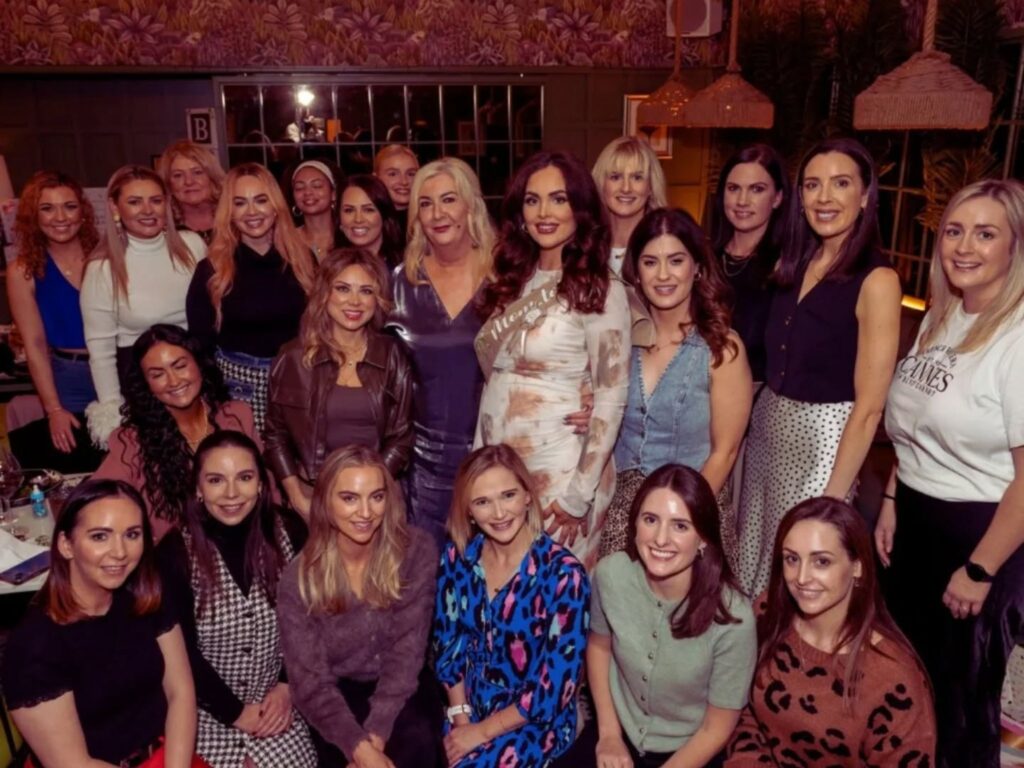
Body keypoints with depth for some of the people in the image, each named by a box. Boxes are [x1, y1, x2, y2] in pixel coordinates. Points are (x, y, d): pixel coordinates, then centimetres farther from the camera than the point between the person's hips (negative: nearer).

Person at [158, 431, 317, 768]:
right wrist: (235, 713, -10)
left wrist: (287, 686, -7)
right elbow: (182, 652, -10)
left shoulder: (290, 533, -7)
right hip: (207, 708, -1)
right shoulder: (175, 552, -13)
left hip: (275, 699, 2)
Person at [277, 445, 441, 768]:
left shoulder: (416, 551, -12)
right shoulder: (299, 579, -12)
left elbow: (407, 648, -13)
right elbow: (309, 681, -12)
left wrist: (374, 736, -22)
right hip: (341, 694, 0)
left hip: (402, 690, 0)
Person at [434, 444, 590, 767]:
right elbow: (447, 642, 4)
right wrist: (460, 717, -6)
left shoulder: (563, 574, -20)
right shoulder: (457, 557, -6)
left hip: (535, 721, -3)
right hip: (470, 706, 4)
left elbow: (555, 685, -17)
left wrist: (482, 731, -13)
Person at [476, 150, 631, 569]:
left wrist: (579, 493, -16)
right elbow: (495, 379, 11)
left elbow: (611, 398, -13)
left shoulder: (598, 289, -10)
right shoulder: (513, 282, 8)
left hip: (558, 467, -5)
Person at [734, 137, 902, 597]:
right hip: (766, 426, 6)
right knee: (752, 559, 18)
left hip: (824, 437, -6)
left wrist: (833, 498, -16)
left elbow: (869, 407, -15)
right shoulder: (793, 264, 6)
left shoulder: (876, 280, -14)